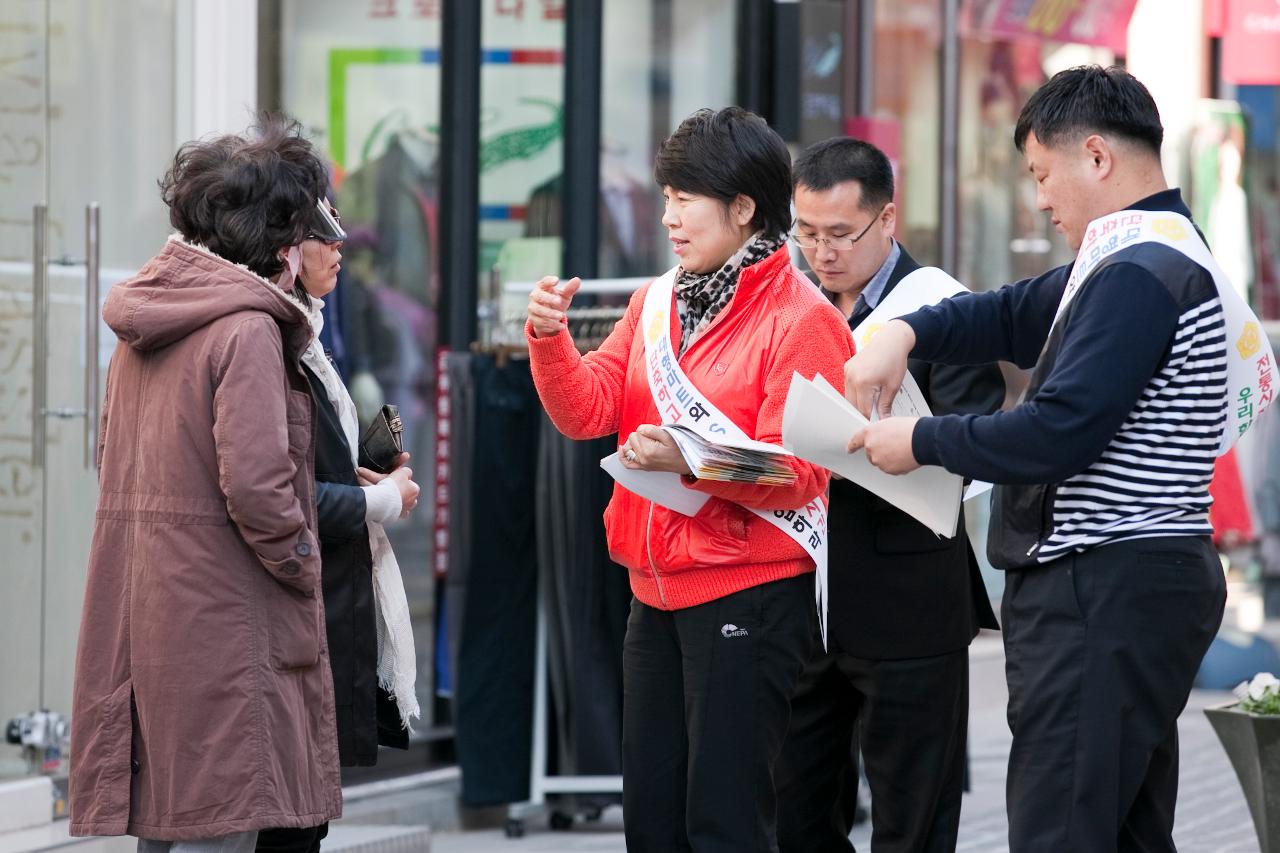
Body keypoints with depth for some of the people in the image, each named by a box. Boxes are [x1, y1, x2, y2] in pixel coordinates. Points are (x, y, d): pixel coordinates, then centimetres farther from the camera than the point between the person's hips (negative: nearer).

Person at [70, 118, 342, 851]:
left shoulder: (143, 326, 13)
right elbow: (255, 484, -21)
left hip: (137, 614, 9)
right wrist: (302, 566, -4)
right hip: (220, 620, -9)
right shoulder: (248, 329, -14)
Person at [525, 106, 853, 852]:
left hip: (749, 593, -8)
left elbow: (800, 474, -17)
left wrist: (691, 460, -31)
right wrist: (550, 339, -12)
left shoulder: (802, 320, -10)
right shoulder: (658, 303, 12)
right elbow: (589, 411, 5)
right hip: (659, 590, 8)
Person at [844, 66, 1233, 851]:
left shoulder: (1138, 277, -17)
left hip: (1100, 593, -11)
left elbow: (1057, 436, -24)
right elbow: (1013, 317, 27)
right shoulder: (1127, 261, 17)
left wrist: (922, 441, -11)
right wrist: (904, 335, 8)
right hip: (1143, 582, 11)